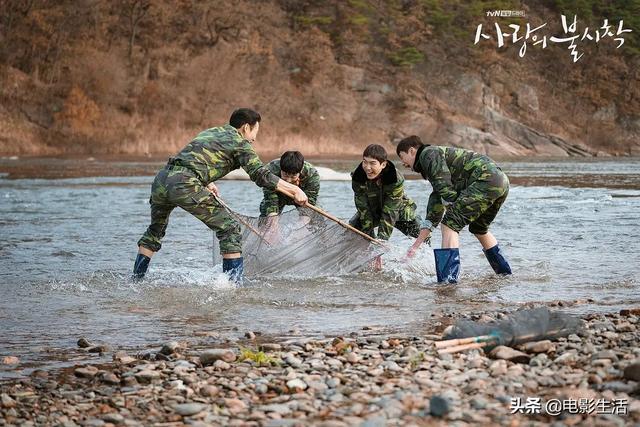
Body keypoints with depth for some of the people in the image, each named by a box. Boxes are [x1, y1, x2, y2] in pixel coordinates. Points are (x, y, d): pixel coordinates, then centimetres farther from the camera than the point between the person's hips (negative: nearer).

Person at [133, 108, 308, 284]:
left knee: (155, 230, 31)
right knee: (229, 230, 2)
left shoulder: (210, 131, 29)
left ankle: (135, 279, 33)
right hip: (184, 185, -8)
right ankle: (234, 283, -3)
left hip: (161, 178, 8)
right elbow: (262, 175, -2)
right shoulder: (240, 143, 7)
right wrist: (294, 190, 2)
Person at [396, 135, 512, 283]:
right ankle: (505, 272, 39)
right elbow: (434, 213, 27)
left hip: (486, 179, -10)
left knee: (450, 224, -10)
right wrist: (416, 245, 25)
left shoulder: (428, 154, 3)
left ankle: (448, 279, -17)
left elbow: (445, 187, -12)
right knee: (479, 228, 29)